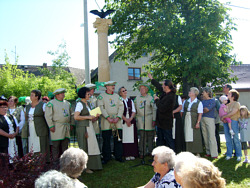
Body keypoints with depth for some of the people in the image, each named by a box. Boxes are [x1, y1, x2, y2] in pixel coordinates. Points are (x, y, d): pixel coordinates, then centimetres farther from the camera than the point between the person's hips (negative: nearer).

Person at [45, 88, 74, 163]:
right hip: (57, 127, -6)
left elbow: (71, 114, 22)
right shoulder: (51, 103, -3)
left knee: (65, 145, 10)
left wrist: (71, 124, 15)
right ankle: (56, 162, 5)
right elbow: (48, 116, -7)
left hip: (66, 126, 6)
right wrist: (51, 126, -12)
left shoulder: (67, 103, 16)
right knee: (56, 145, -2)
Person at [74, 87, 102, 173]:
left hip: (89, 126, 8)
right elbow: (76, 117, -19)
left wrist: (95, 117, 5)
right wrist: (88, 117, -15)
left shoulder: (88, 103, 16)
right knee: (84, 147, -3)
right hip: (83, 127, -8)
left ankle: (89, 166, 15)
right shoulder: (80, 104, -10)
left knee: (91, 146, 7)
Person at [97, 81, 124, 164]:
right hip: (106, 120, -3)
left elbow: (121, 107, 7)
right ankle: (106, 158, 11)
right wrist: (108, 117, -15)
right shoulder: (101, 96, 4)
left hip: (117, 120, 3)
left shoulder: (117, 96, 15)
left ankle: (118, 156, 12)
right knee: (106, 140, 0)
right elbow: (101, 108, -6)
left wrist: (118, 117, -7)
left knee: (118, 139, 2)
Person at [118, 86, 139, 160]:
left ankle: (132, 154, 8)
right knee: (125, 137, -3)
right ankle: (126, 155, 3)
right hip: (123, 122, -3)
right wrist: (126, 120, -12)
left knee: (132, 137, 1)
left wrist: (130, 119, -8)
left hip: (131, 121, 4)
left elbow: (134, 111, 8)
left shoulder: (130, 101, 14)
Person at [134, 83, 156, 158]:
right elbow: (134, 109, 17)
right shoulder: (137, 98, 11)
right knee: (142, 136, -1)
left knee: (150, 135, 4)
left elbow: (154, 109, 0)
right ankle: (142, 152, 6)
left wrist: (154, 120, -6)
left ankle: (150, 151, 17)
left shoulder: (150, 98, 2)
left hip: (149, 119, -2)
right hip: (140, 119, 2)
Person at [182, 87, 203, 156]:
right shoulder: (185, 102, 13)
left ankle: (197, 153, 7)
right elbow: (182, 111, 13)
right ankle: (188, 152, 12)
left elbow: (200, 114, -5)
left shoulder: (199, 102, 0)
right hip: (186, 121, 4)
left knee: (196, 137, -2)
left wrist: (198, 123, -13)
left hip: (194, 121, -4)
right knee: (187, 136, 4)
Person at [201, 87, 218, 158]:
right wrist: (204, 110, -5)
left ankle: (214, 154, -6)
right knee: (205, 137, 6)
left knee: (211, 137, -9)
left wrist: (201, 109, 5)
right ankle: (208, 152, 12)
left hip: (210, 119, -6)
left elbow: (207, 109, -10)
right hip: (203, 119, 6)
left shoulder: (212, 100, -2)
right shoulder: (202, 101, 18)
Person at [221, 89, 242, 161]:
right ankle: (229, 154, 9)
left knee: (235, 138, -4)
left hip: (233, 121, -6)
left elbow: (232, 113, -11)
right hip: (226, 122, 6)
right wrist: (222, 119, -3)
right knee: (228, 139, 4)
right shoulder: (227, 104, 20)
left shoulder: (237, 104, 0)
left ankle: (239, 155, 4)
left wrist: (223, 117, -8)